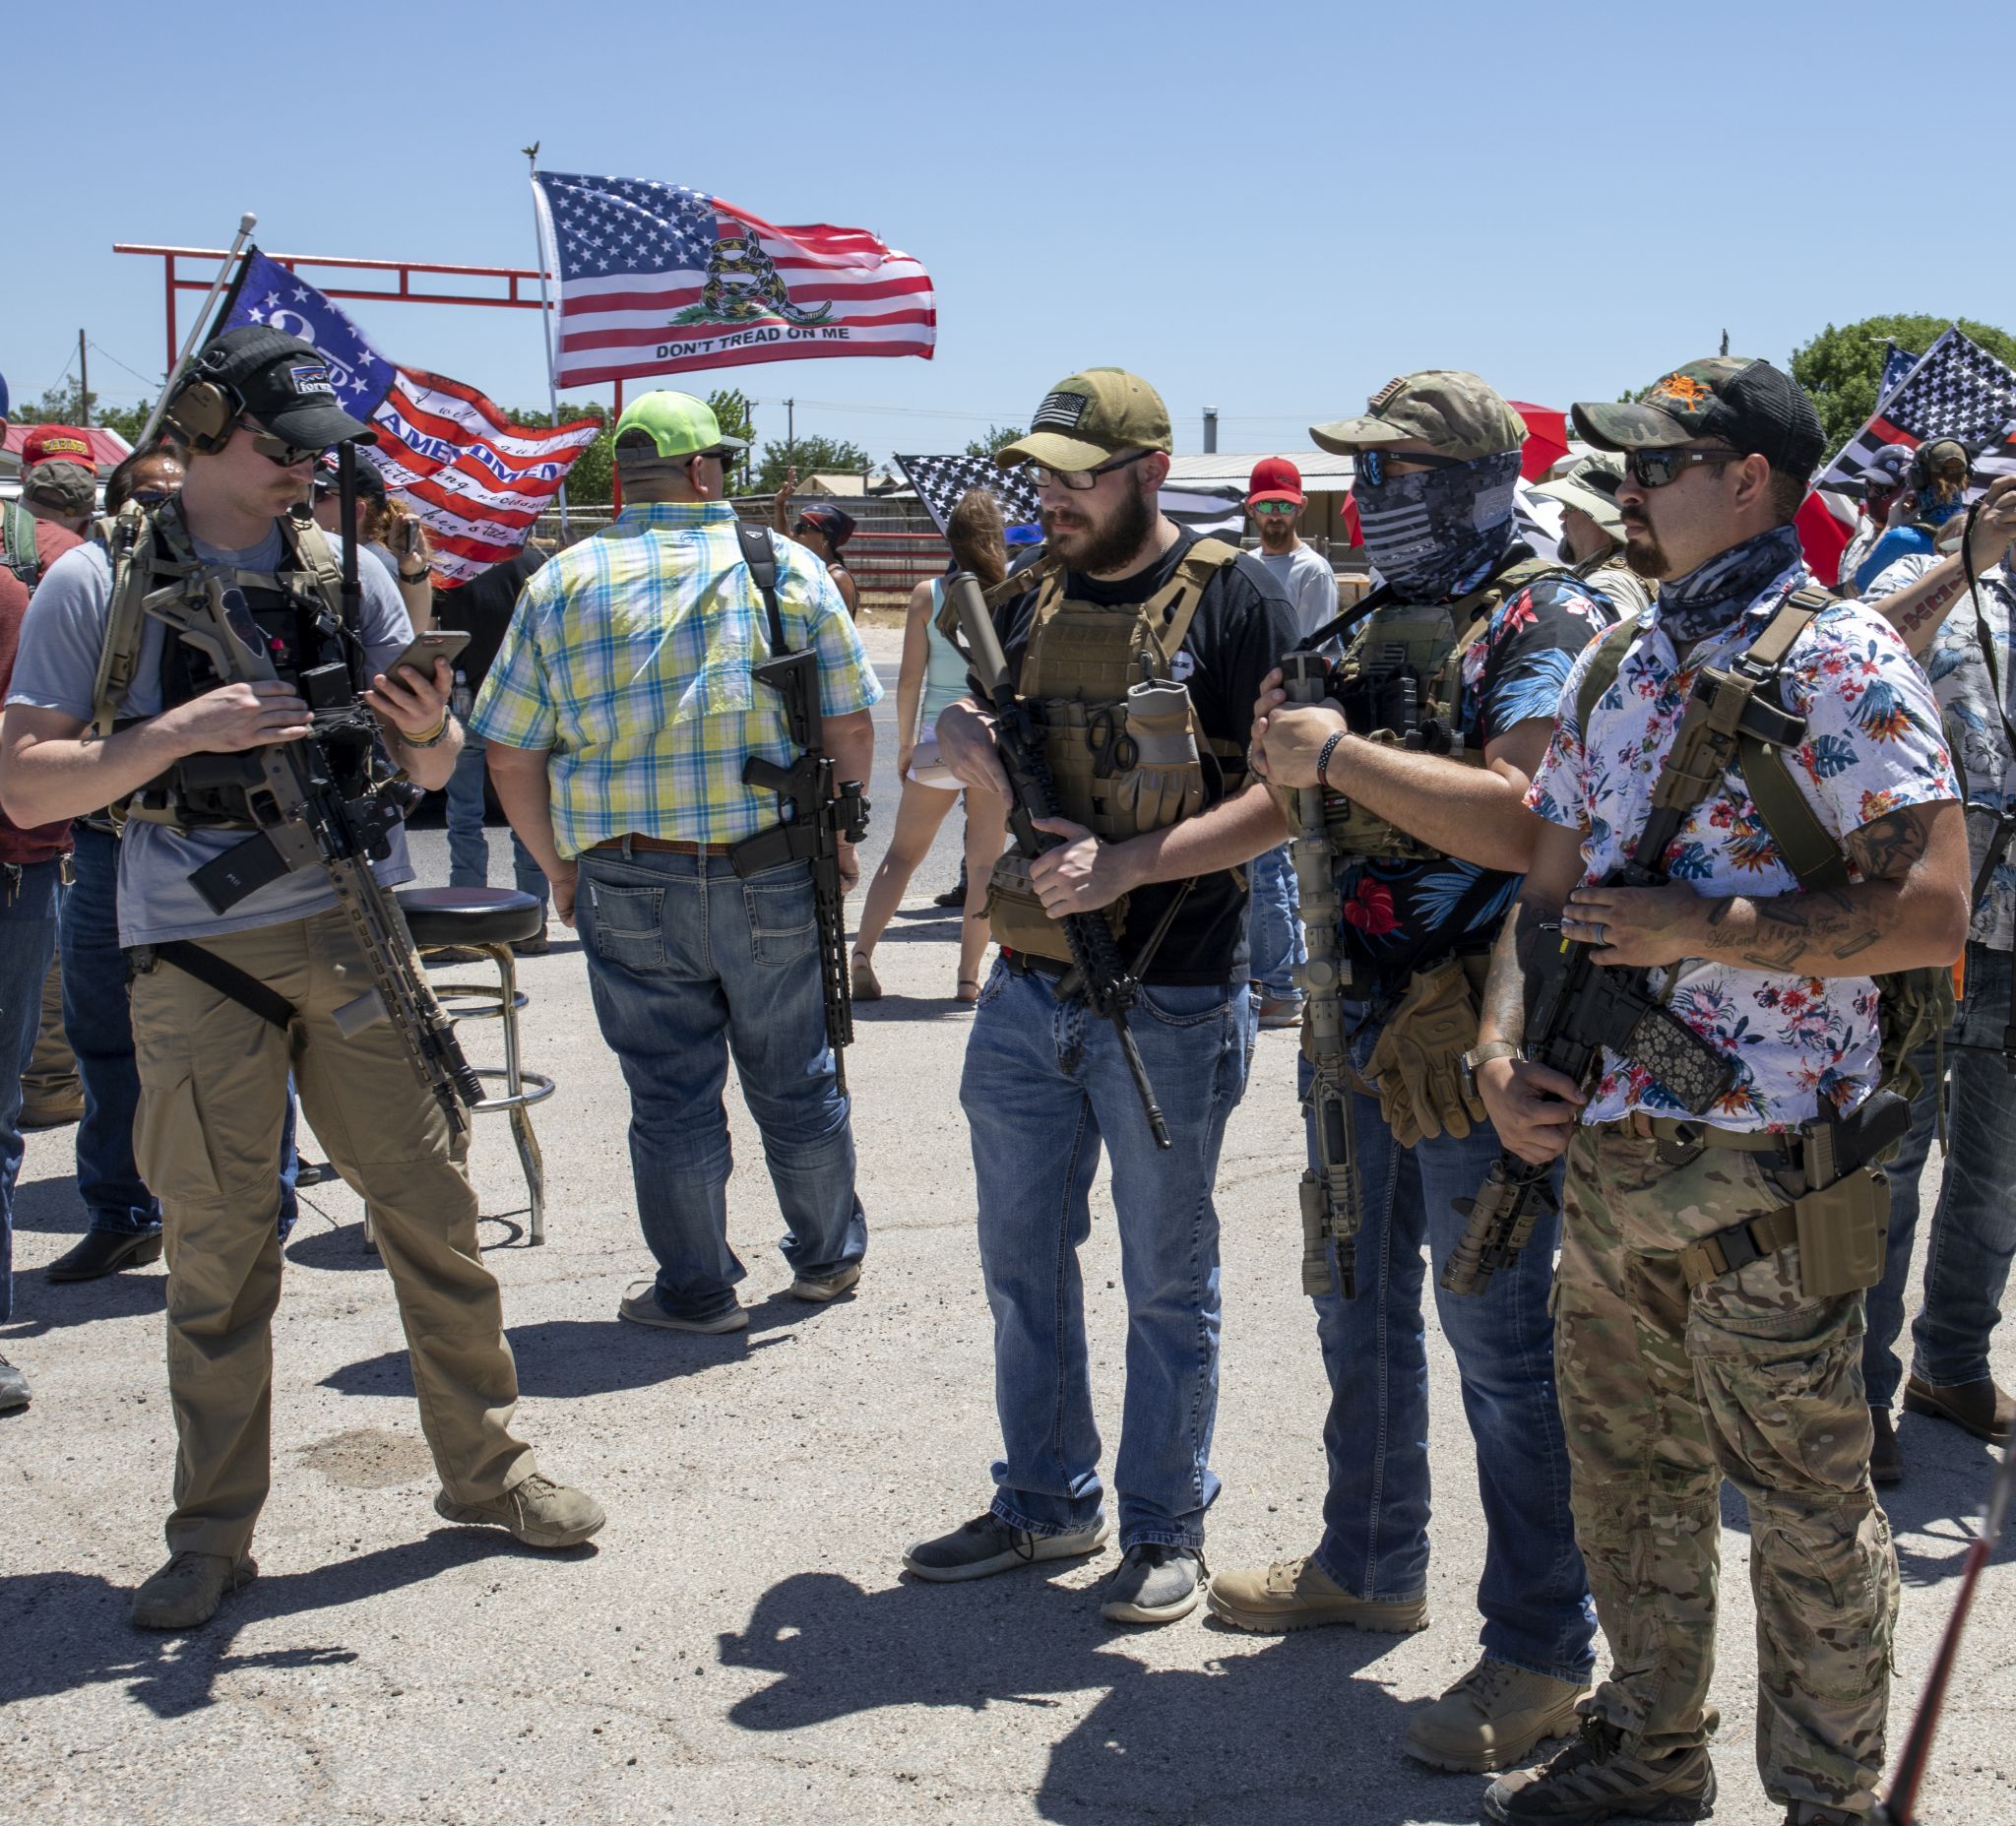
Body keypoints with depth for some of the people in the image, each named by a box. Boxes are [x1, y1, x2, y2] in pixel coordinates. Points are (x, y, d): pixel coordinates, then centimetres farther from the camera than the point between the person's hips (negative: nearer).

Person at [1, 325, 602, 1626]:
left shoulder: (348, 570, 9)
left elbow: (429, 771, 11)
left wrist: (428, 728, -12)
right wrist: (180, 729, -16)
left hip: (355, 933, 3)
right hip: (196, 955, -2)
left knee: (433, 1206, 5)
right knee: (220, 1249, 4)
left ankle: (486, 1468, 21)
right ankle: (216, 1534, 17)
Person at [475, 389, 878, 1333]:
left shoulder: (561, 583, -1)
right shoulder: (788, 567, -2)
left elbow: (511, 758, 0)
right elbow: (851, 728, -1)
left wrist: (559, 868, 12)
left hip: (627, 884, 0)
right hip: (773, 877, 1)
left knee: (670, 1096, 10)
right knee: (797, 1079, 16)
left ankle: (695, 1289, 20)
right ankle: (828, 1255, 33)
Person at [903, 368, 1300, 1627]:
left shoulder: (1234, 600, -10)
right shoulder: (1031, 595, 9)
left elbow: (1288, 795, -15)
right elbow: (959, 723, 20)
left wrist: (1126, 863, -23)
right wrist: (975, 745, -4)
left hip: (1167, 1003, -6)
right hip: (1026, 994, 6)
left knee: (1167, 1279, 8)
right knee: (1022, 1260, 15)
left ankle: (1167, 1528, 24)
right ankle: (1046, 1504, 32)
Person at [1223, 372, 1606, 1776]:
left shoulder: (1547, 622, -13)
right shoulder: (1387, 620, 14)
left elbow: (1522, 822, -27)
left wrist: (1342, 752, -20)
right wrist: (1289, 751, 1)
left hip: (1475, 1042, -9)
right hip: (1363, 1027, 9)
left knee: (1501, 1345, 0)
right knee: (1359, 1316, 19)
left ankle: (1543, 1655, 12)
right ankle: (1371, 1568, 38)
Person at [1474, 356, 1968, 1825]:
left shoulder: (1840, 662, -11)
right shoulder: (1620, 668, 12)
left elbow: (1929, 913, -19)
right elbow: (1550, 889, 15)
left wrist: (1699, 927, -19)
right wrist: (1504, 1050, 0)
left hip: (1765, 1169, -7)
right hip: (1606, 1154, 7)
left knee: (1808, 1510, 6)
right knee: (1629, 1480, 19)